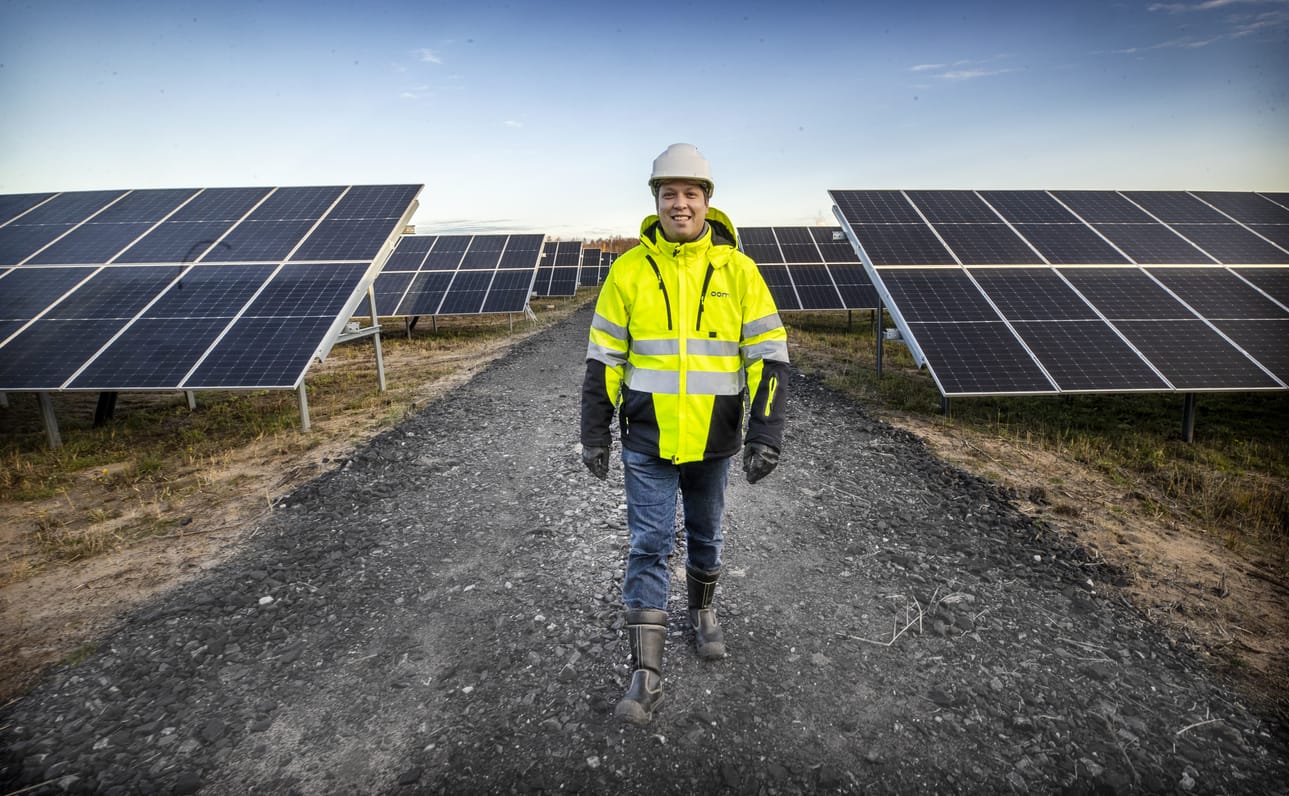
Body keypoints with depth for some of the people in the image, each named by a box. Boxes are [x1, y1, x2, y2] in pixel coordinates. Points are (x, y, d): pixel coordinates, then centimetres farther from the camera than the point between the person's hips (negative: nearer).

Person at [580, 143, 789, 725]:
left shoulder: (737, 269, -3)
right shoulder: (630, 269, -3)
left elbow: (770, 355, -4)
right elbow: (604, 357, 1)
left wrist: (766, 435, -11)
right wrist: (594, 433, 1)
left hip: (713, 439, 1)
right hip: (647, 441, 0)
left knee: (705, 538, 19)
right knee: (649, 548, 1)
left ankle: (703, 611, 46)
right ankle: (646, 676, 11)